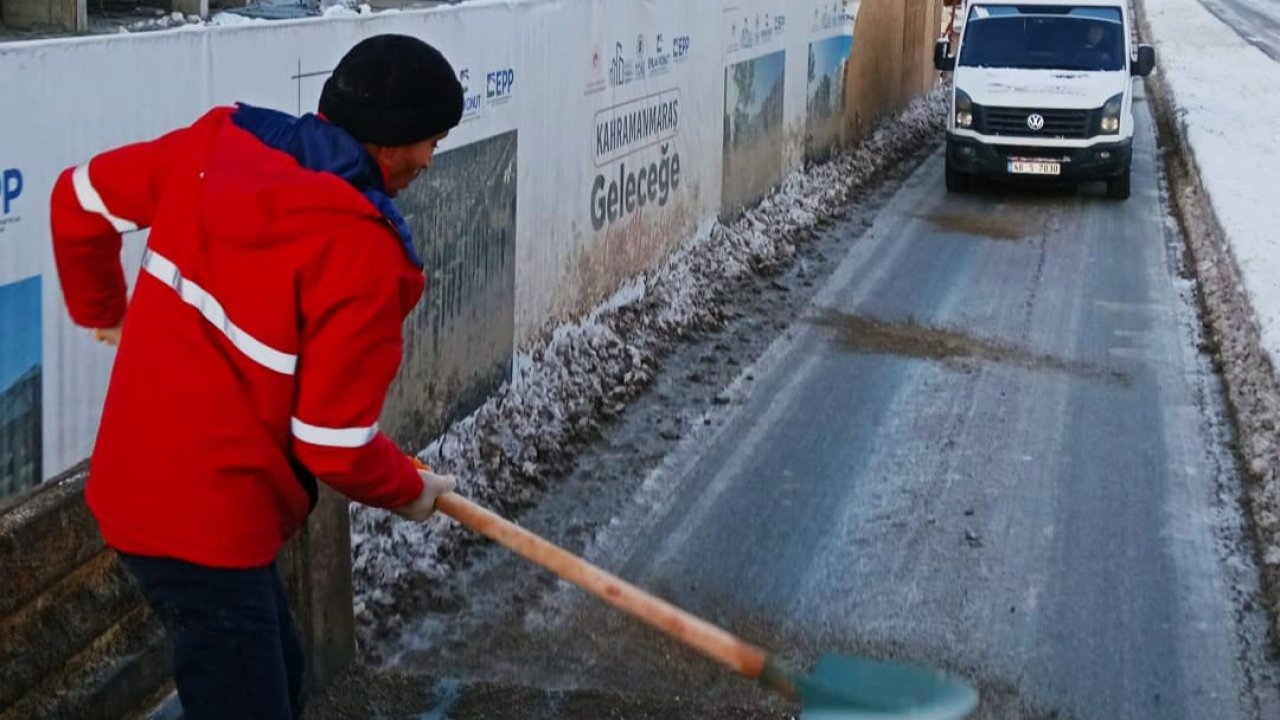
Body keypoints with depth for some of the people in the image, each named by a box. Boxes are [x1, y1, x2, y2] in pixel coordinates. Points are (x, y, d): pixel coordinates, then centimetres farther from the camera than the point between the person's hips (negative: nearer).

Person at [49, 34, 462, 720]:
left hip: (137, 480, 9)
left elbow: (80, 198, 13)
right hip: (207, 517, -9)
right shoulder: (361, 255, -21)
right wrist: (409, 490, 4)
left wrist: (102, 311, 30)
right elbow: (337, 446, -17)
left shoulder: (218, 143, -1)